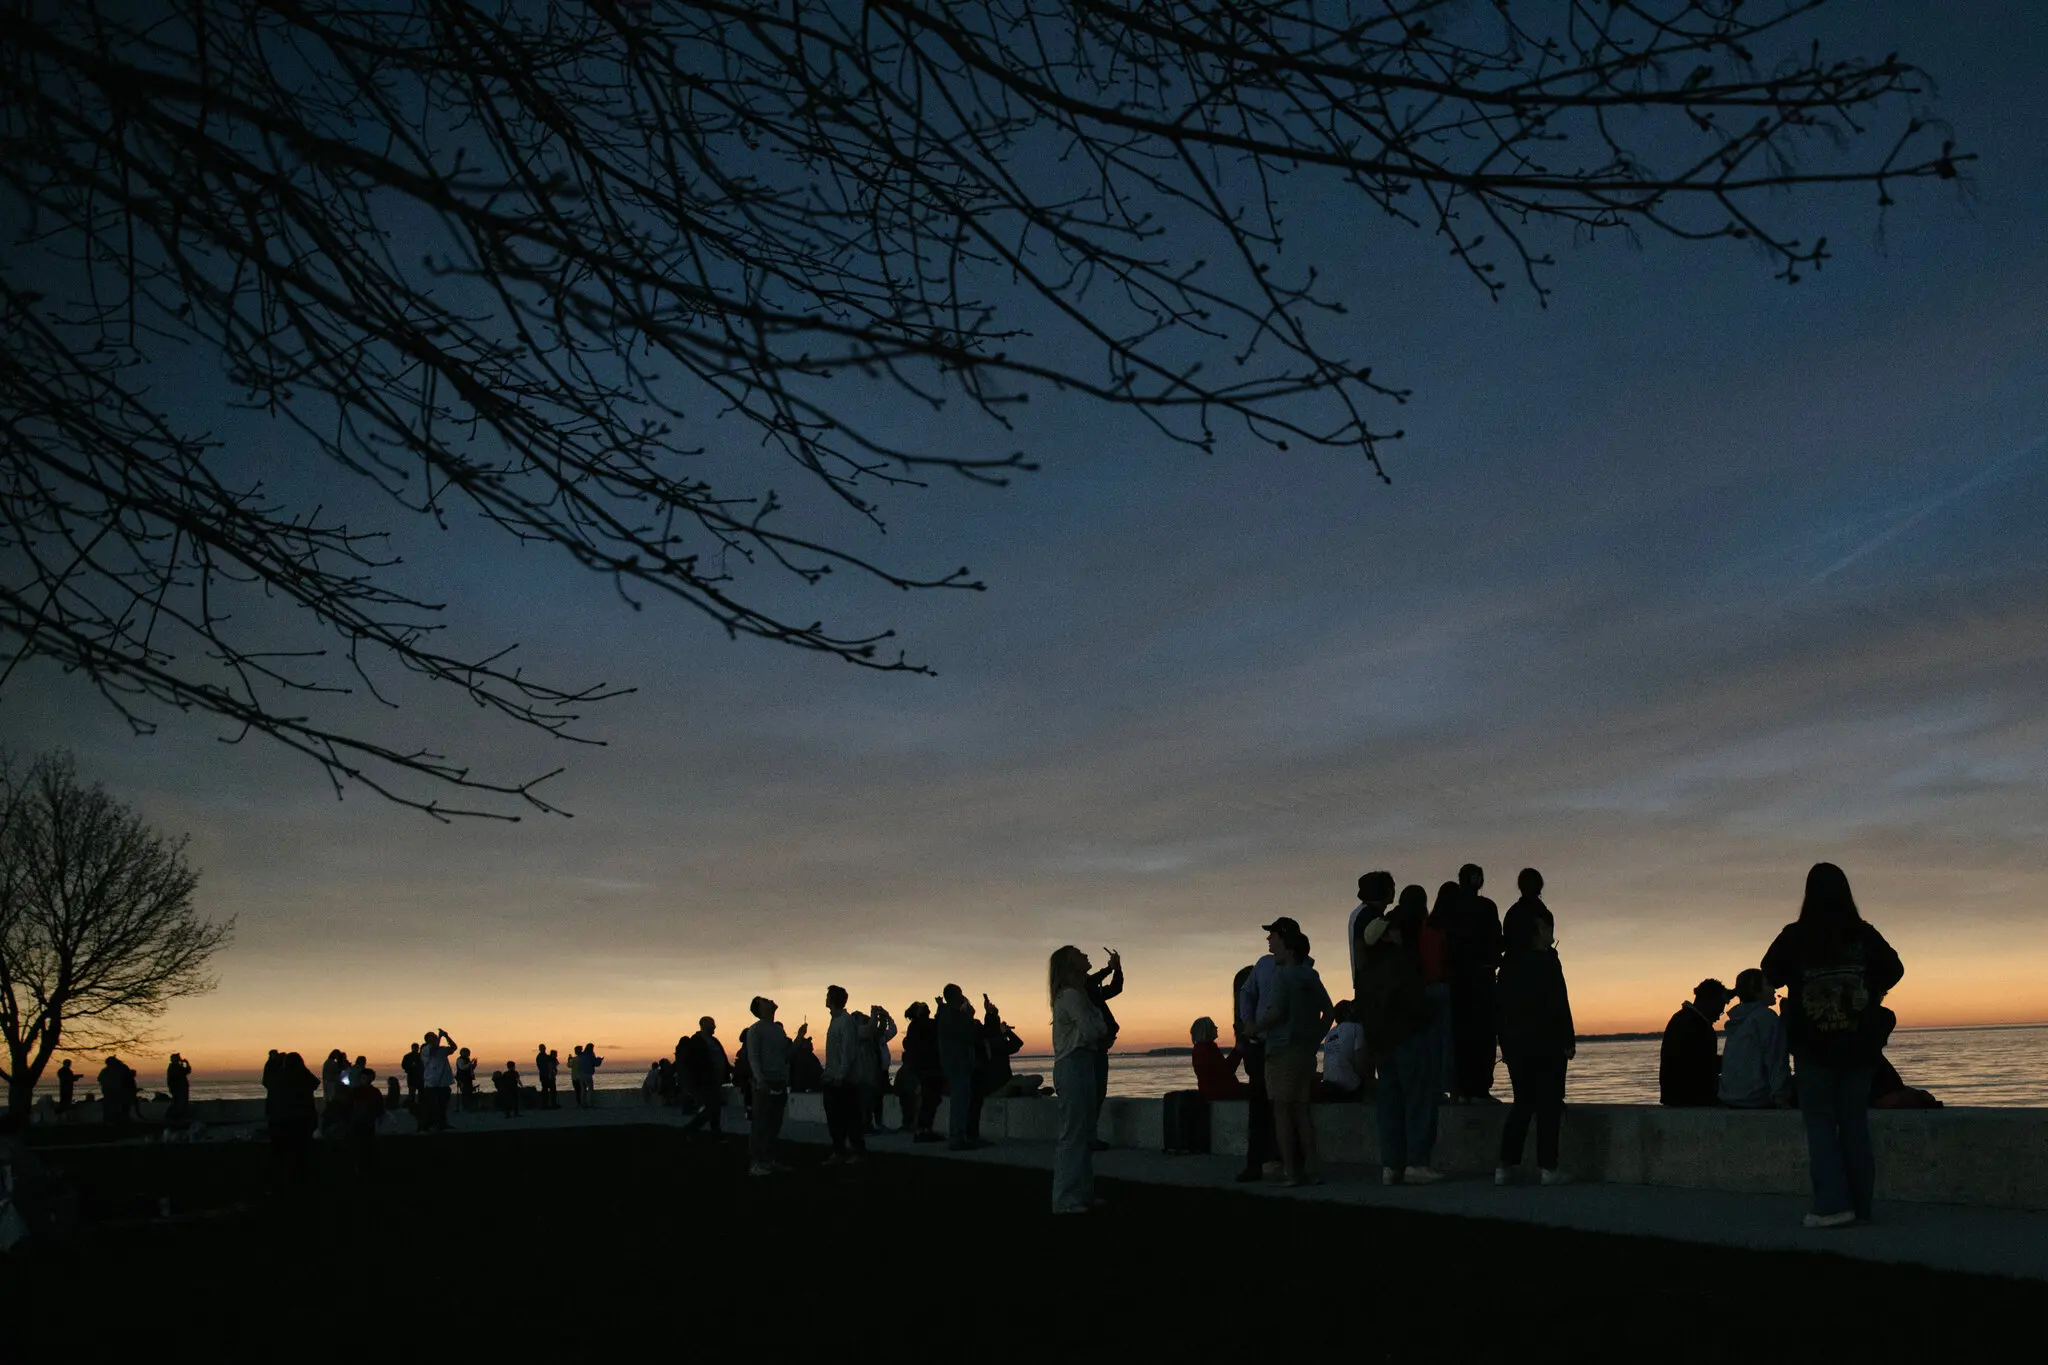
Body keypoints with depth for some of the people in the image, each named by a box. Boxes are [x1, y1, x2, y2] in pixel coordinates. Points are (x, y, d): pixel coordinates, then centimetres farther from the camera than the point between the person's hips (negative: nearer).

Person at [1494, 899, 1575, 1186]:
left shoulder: (1509, 963, 10)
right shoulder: (1546, 960, -10)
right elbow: (1558, 1003, -14)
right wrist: (1568, 1040, -9)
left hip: (1515, 1042, 6)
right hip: (1546, 1043, -6)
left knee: (1522, 1104, 11)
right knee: (1548, 1105, 0)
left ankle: (1505, 1167, 7)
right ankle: (1548, 1168, -1)